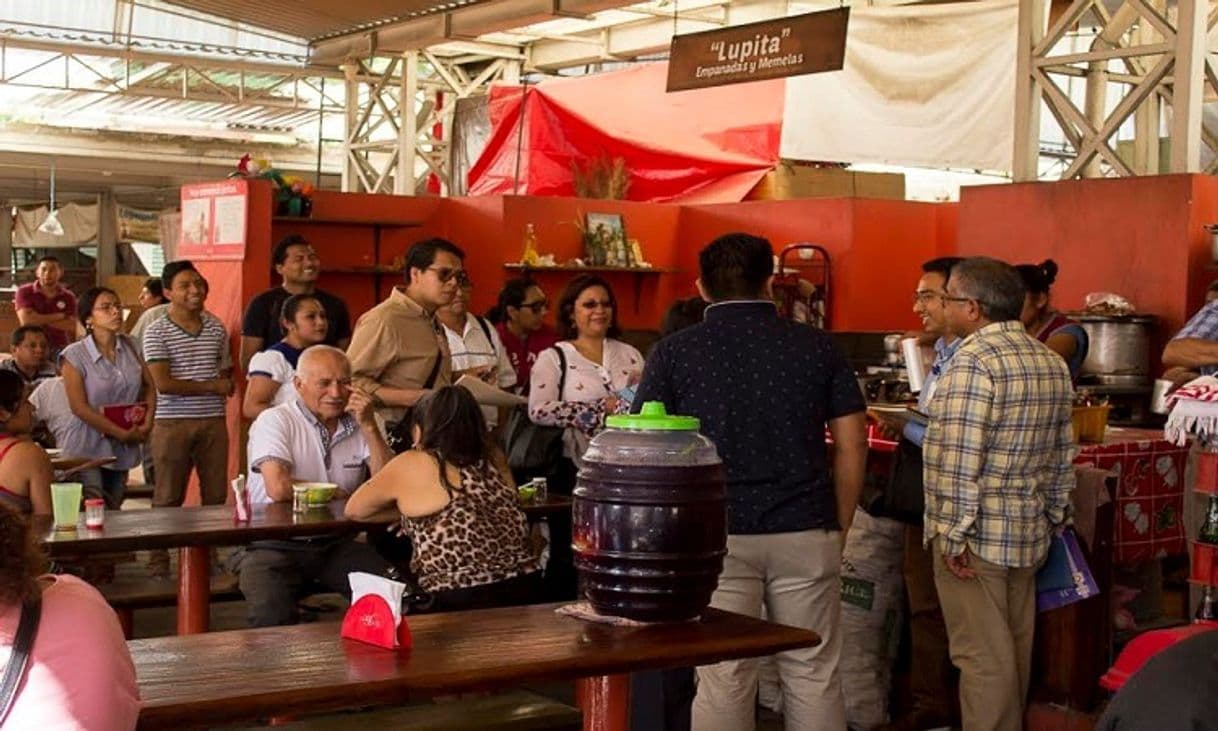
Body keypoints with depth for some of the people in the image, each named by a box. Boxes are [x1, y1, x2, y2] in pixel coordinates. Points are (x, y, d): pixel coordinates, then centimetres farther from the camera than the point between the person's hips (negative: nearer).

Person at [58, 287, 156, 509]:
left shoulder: (130, 346, 6)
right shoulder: (75, 355, -11)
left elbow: (149, 387, 13)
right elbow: (79, 407, -14)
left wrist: (147, 424, -4)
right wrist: (122, 434, -14)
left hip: (123, 449, 6)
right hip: (87, 449, -5)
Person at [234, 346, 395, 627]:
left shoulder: (358, 426, 10)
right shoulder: (275, 421, -5)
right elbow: (278, 488, -22)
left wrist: (369, 427, -9)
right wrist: (334, 494, -6)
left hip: (335, 544, 4)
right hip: (274, 546, -4)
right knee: (271, 613, -32)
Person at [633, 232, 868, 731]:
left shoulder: (674, 353, 0)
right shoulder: (817, 347, 3)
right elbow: (851, 446, 3)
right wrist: (840, 528, 13)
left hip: (716, 536, -1)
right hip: (806, 533, 1)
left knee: (724, 679, 4)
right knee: (813, 674, 10)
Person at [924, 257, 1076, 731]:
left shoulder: (974, 360, -17)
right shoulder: (1052, 363, 10)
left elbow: (958, 460, -22)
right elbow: (1063, 456, 14)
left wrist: (953, 535, -18)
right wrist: (1054, 516, 20)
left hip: (980, 533, -9)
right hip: (1030, 531, 9)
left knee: (983, 655, -2)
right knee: (1015, 648, 16)